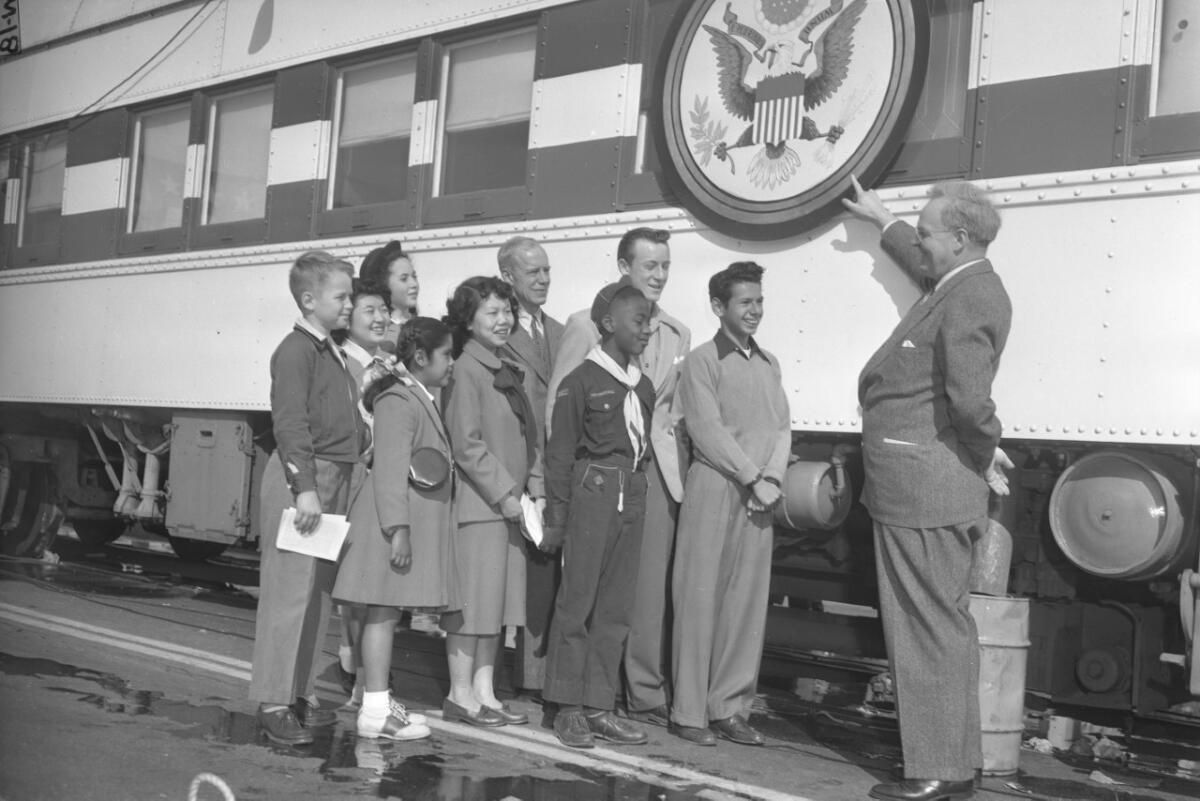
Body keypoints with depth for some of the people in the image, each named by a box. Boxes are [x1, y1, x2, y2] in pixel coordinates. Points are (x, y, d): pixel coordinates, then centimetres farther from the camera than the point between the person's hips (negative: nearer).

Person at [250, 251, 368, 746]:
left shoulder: (335, 353, 18)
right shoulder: (296, 351, -9)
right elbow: (290, 422, -17)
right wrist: (305, 486, -22)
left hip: (336, 480, 9)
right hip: (302, 477, -9)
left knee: (320, 593, 11)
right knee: (289, 590, -6)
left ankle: (301, 693, 20)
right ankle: (273, 703, -2)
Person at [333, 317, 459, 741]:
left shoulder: (423, 401, 17)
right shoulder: (398, 402, -15)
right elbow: (390, 470, -21)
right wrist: (398, 528, -24)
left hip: (416, 524, 10)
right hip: (393, 523, -10)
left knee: (388, 613, 14)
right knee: (383, 613, -5)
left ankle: (380, 700, 21)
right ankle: (376, 711, 0)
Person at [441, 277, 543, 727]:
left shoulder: (507, 371, 16)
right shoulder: (465, 370, -10)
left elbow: (526, 437, 18)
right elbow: (466, 444, -15)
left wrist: (535, 490, 8)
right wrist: (505, 494, -15)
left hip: (509, 504, 8)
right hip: (477, 503, -8)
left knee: (498, 600, 11)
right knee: (472, 598, -3)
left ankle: (484, 691, 18)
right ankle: (460, 695, 7)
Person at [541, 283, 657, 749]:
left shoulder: (643, 386, 12)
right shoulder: (581, 381, -6)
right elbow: (559, 454, -5)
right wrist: (556, 517, -6)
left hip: (633, 495, 6)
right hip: (592, 490, -6)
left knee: (616, 608, 8)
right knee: (576, 601, -1)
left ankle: (599, 706, 16)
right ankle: (568, 707, 8)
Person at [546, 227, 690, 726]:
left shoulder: (677, 334, 15)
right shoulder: (586, 325, 1)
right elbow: (557, 402, -1)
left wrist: (678, 459, 4)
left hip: (656, 473, 4)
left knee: (649, 590, 4)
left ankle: (647, 695, 11)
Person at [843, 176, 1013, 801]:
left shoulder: (970, 298, -17)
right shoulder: (956, 286, 15)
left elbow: (970, 395, -29)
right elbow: (924, 267, 40)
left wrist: (987, 455, -13)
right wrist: (882, 221, 50)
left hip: (922, 488, -11)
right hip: (922, 487, 11)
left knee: (927, 628, -5)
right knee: (944, 626, 15)